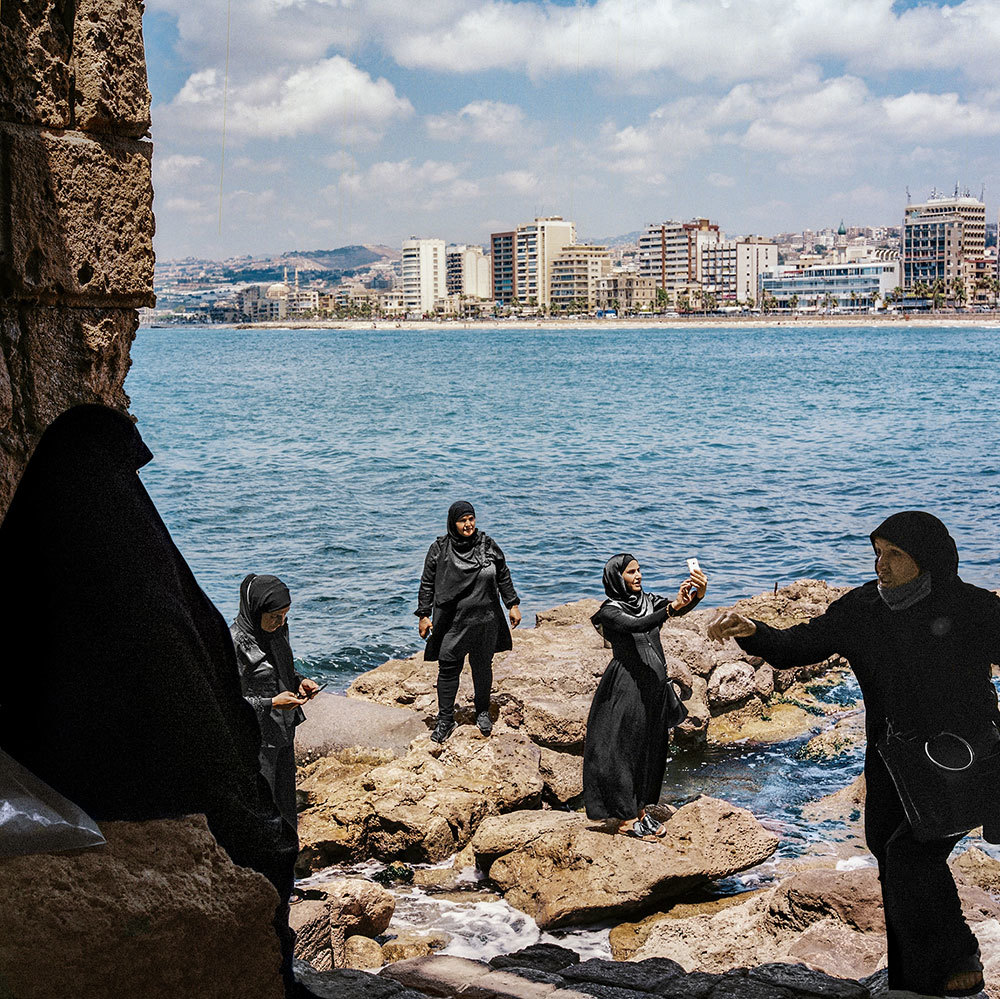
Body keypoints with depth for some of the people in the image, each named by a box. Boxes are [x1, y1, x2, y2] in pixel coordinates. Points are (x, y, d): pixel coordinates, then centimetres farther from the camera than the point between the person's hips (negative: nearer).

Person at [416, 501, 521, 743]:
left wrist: (513, 605, 10)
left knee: (483, 667, 12)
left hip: (485, 622, 2)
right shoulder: (439, 549, -5)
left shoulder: (488, 546, 1)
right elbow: (427, 584, 1)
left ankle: (483, 712, 31)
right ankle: (445, 720, 11)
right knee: (448, 668, -1)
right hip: (452, 621, -2)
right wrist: (424, 615, -1)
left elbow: (503, 577, 10)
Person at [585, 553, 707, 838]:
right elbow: (636, 625, -27)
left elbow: (680, 608, -7)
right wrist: (671, 608, -40)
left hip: (655, 685, 7)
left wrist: (698, 594, -29)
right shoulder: (610, 610, -8)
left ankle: (640, 810, 26)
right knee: (626, 748, -1)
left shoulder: (648, 601, 10)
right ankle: (626, 818, 8)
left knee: (651, 748, 13)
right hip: (626, 688, -7)